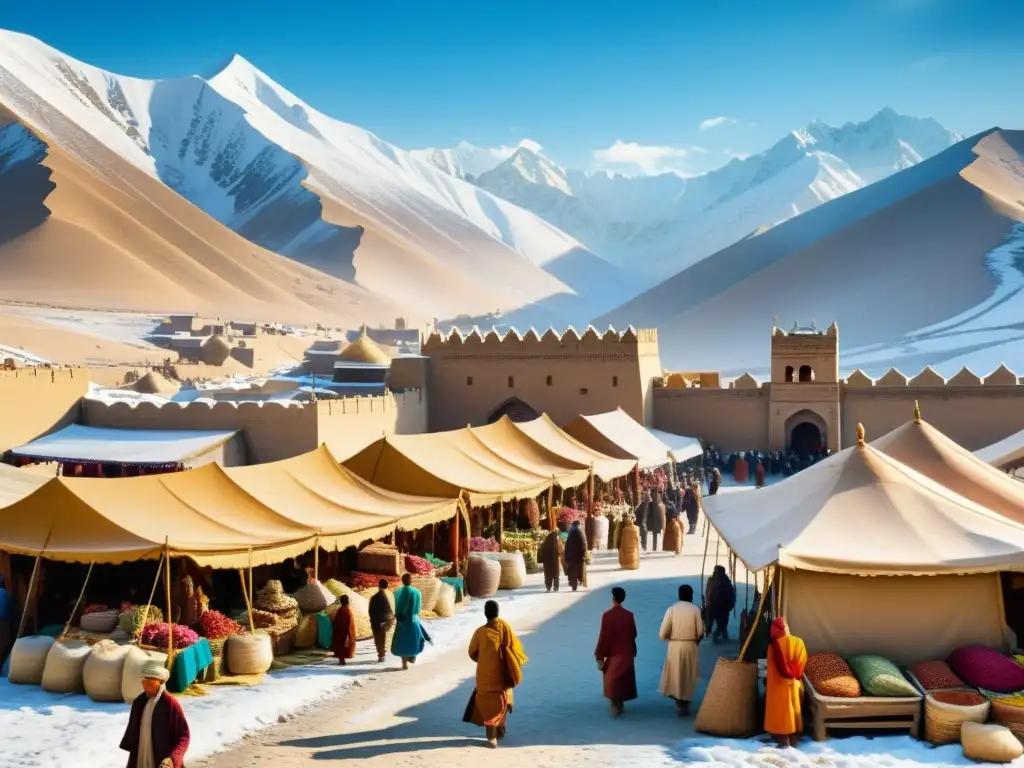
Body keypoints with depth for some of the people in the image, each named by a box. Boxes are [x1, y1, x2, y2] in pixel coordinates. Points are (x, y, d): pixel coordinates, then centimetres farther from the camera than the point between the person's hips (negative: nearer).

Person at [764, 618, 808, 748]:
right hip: (795, 684, 3)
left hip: (779, 685, -3)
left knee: (781, 714, 4)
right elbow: (803, 665, 2)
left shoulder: (774, 645, -11)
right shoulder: (799, 642, -3)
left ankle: (784, 744, 4)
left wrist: (768, 686, 3)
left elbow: (771, 667, -6)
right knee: (794, 712, 14)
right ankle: (793, 742, 19)